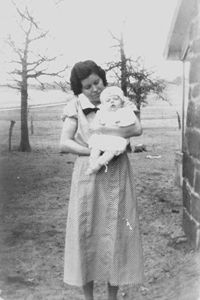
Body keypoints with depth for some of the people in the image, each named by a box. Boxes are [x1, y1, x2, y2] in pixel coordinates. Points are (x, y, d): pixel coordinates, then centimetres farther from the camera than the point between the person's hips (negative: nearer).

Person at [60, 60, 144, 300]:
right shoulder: (76, 107, 2)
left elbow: (137, 129, -6)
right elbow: (64, 144, -7)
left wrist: (106, 131, -18)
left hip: (118, 175, 2)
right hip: (89, 175, -1)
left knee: (116, 232, 4)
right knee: (86, 231, 2)